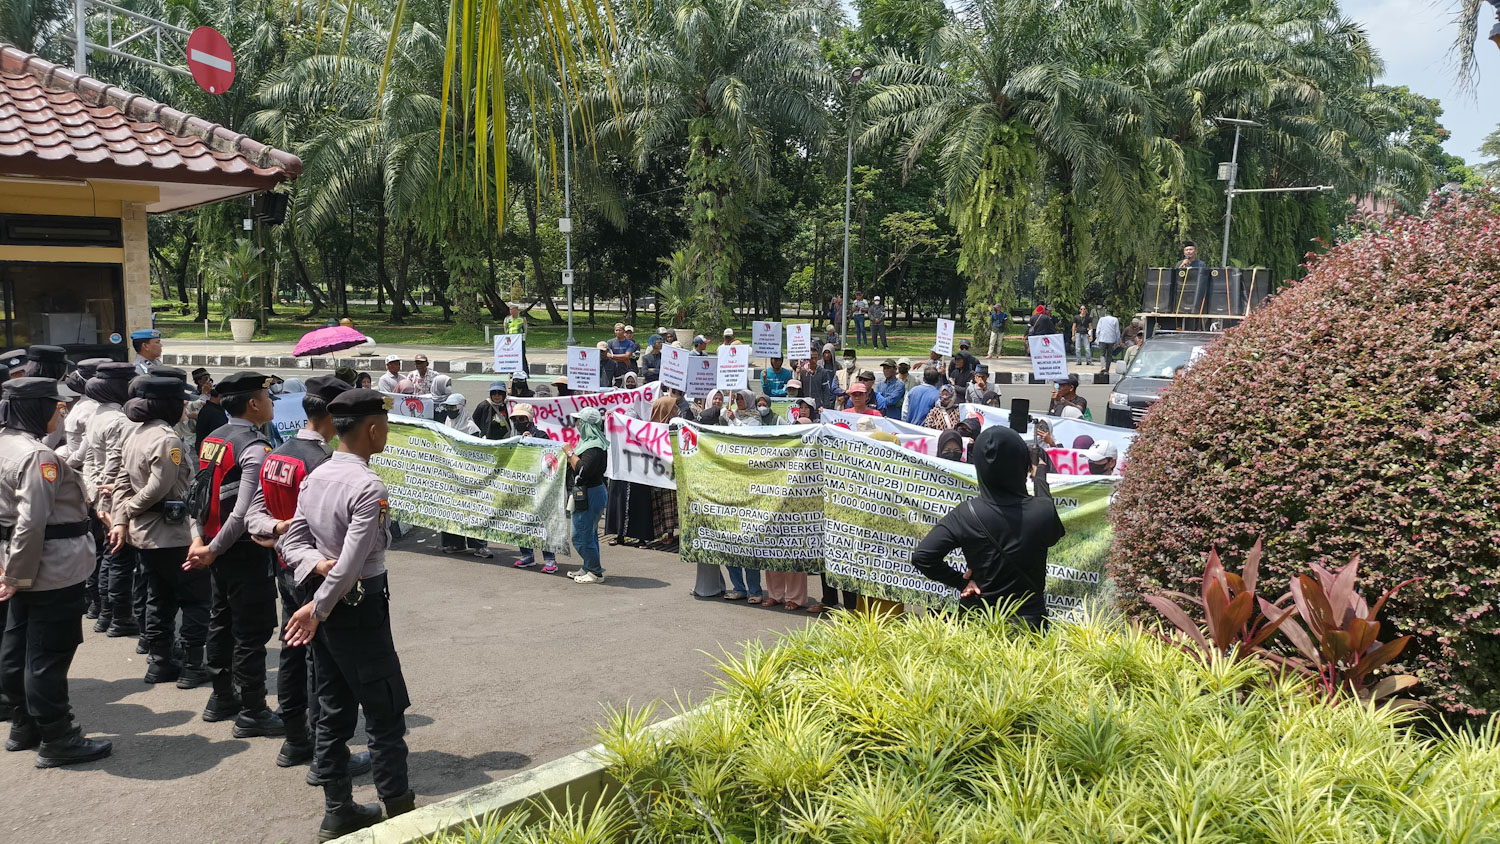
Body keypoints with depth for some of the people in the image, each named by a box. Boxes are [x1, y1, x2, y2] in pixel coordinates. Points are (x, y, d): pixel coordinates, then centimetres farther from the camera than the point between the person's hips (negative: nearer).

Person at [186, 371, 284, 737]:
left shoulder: (212, 440, 8)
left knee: (222, 621, 19)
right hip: (246, 552, -9)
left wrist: (199, 540, 5)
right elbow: (244, 512, -25)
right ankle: (251, 713, 6)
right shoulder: (254, 448, -19)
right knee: (253, 631, -1)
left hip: (221, 551, 9)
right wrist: (213, 550, -15)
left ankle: (221, 698, 32)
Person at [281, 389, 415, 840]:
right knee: (385, 713, 3)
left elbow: (292, 541, 7)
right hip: (361, 608, -8)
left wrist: (318, 566, -9)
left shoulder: (313, 478, 6)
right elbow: (352, 563, -25)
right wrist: (317, 608, -16)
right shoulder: (370, 488, -21)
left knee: (334, 711, 14)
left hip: (327, 607, 8)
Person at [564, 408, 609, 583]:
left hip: (590, 495, -11)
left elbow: (582, 469, -28)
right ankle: (589, 568, 28)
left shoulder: (594, 447, -21)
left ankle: (595, 572, 2)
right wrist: (571, 453, 7)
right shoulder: (589, 442, 12)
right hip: (587, 493, 11)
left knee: (581, 536, -5)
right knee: (589, 533, 18)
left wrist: (570, 452, -18)